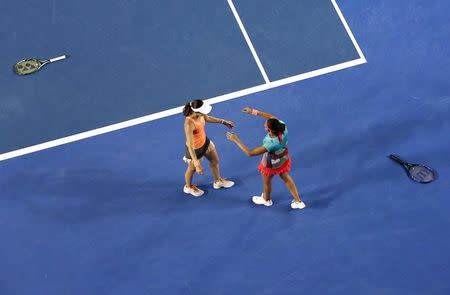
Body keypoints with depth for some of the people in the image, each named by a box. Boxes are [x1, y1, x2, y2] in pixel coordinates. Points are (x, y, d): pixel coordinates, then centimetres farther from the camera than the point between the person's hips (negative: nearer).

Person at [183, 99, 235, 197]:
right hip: (195, 149, -7)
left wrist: (223, 121, 16)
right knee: (192, 169, 22)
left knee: (215, 160, 27)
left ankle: (218, 181, 56)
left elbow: (207, 118, 6)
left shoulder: (199, 114, -20)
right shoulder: (189, 124, -43)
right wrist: (197, 164, -38)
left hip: (205, 141, 7)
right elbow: (190, 146, -39)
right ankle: (188, 187, 54)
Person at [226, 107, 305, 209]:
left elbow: (250, 153, -39)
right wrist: (254, 111, -9)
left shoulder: (271, 144, -46)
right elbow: (271, 117, -11)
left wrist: (235, 139, -37)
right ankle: (298, 201, 45)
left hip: (272, 165, -5)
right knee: (286, 178, 30)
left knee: (266, 182, 27)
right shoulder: (282, 126, -32)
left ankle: (266, 200, 57)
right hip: (284, 160, 5)